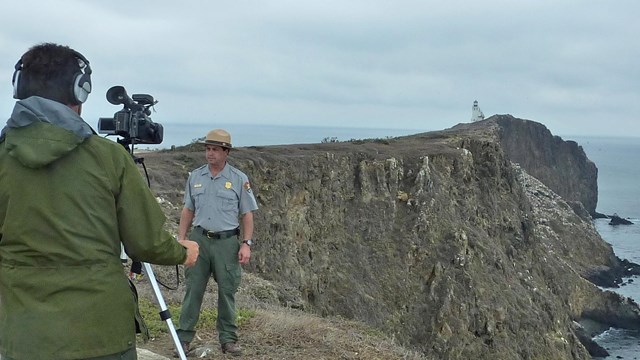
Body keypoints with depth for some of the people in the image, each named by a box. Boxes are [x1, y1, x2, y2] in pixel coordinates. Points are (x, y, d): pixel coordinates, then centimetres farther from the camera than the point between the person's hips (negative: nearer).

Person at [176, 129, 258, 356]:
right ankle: (184, 336, 12)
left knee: (227, 291, 5)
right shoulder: (195, 176, 7)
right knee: (193, 289, 4)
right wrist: (181, 239, 7)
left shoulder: (239, 179, -2)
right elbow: (188, 210, 13)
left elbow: (247, 214, 0)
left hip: (227, 241, -2)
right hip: (199, 239, 2)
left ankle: (228, 339, 15)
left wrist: (246, 244, -8)